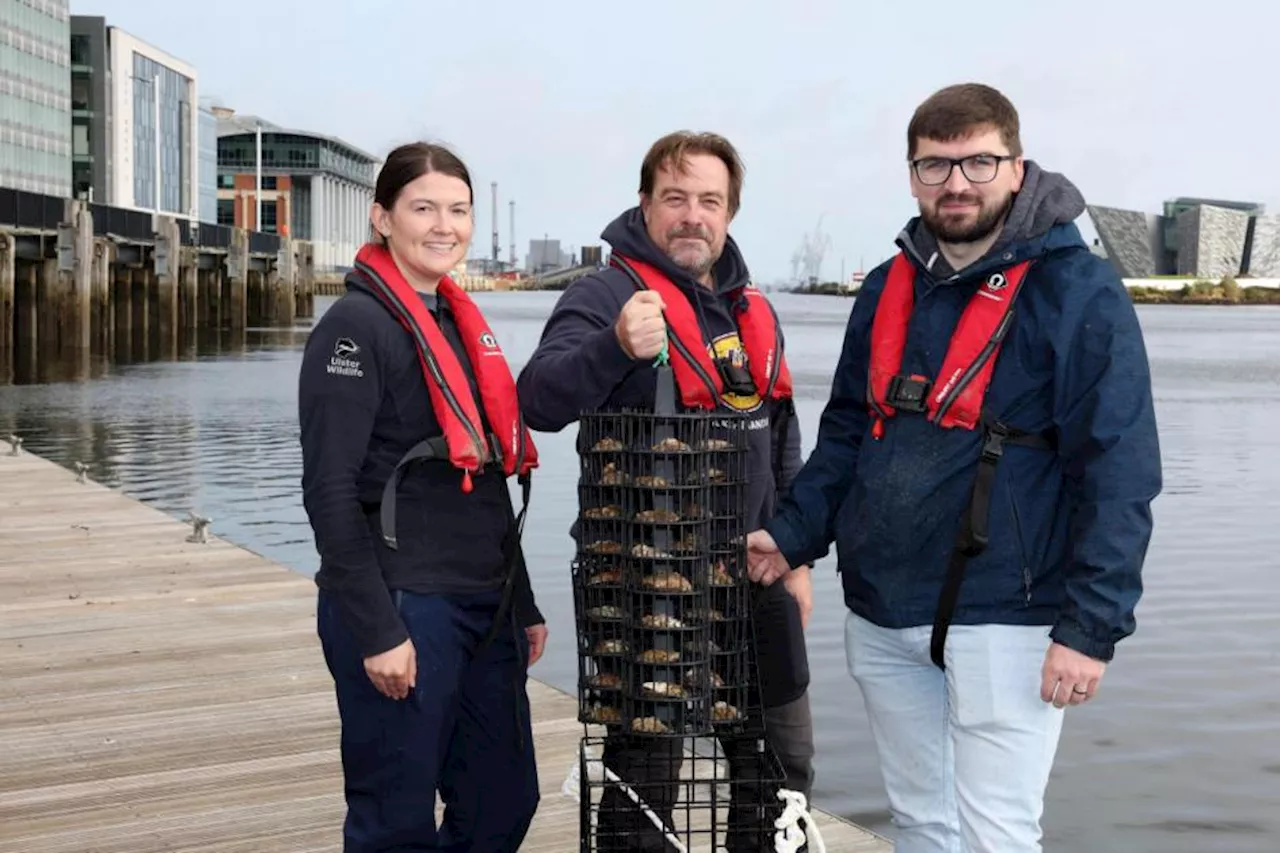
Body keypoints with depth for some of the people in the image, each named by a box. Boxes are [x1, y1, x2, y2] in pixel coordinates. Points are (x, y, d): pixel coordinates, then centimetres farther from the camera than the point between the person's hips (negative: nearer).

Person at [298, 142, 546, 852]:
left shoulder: (463, 324, 14)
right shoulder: (355, 327, -10)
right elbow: (330, 490, -16)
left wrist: (522, 605, 17)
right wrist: (375, 630, -20)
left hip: (484, 608, 8)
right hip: (400, 608, -8)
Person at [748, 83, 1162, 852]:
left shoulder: (1078, 291, -10)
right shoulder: (888, 290, 8)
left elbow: (1118, 472, -14)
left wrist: (1092, 624, -18)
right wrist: (793, 532, 1)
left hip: (1002, 620, -6)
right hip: (881, 614, 6)